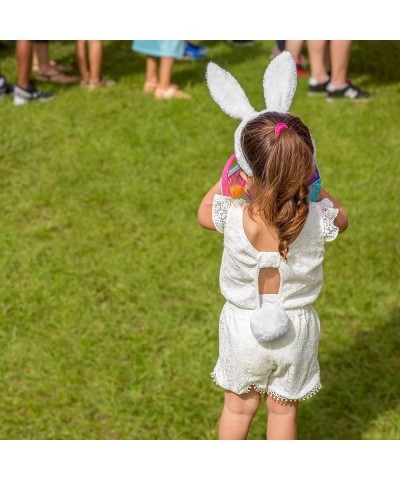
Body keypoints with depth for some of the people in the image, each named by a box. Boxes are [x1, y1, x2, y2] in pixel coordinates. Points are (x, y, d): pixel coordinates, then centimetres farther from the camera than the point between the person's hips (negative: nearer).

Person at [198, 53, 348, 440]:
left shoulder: (235, 217, -26)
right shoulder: (316, 219, -24)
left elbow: (203, 213, -1)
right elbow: (340, 217, 3)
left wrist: (234, 169, 2)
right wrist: (305, 180, 4)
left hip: (243, 324, 0)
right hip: (295, 327, 0)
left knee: (238, 407, 20)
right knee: (283, 409, 20)